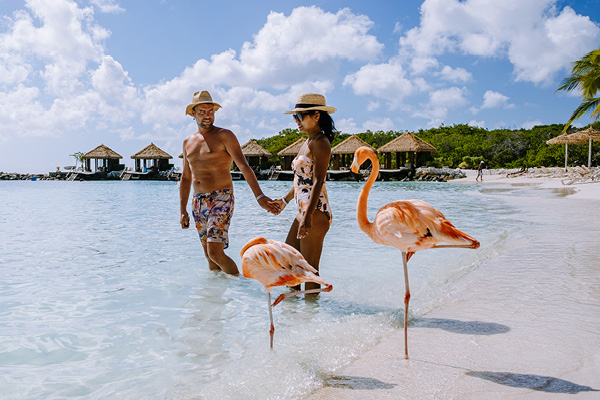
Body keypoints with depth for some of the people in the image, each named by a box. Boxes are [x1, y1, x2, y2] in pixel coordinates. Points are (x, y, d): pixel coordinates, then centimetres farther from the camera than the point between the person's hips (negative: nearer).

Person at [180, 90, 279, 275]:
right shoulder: (188, 142, 15)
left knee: (215, 253, -15)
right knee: (209, 256, 9)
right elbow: (185, 178, 20)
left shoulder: (224, 136, -4)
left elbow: (243, 166, -15)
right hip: (198, 203, 6)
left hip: (221, 199, -6)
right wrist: (183, 211, 15)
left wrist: (260, 196, -27)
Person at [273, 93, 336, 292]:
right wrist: (285, 200, 29)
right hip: (303, 211, 10)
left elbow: (318, 181, -20)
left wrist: (308, 216, -27)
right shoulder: (308, 143, 18)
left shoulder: (320, 142, -11)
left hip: (315, 212, -10)